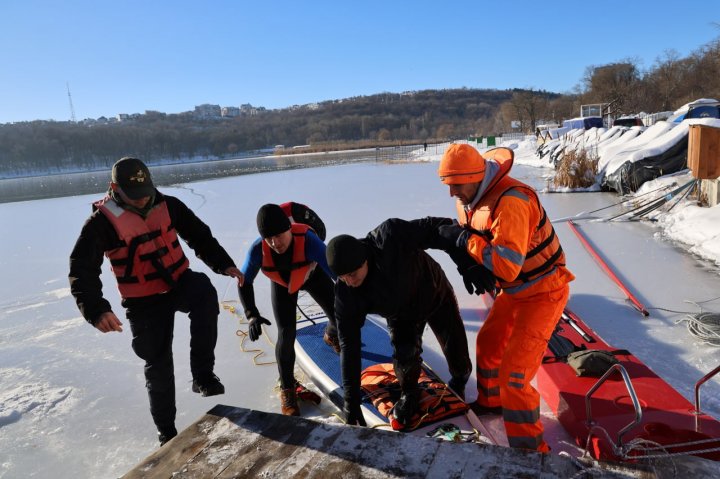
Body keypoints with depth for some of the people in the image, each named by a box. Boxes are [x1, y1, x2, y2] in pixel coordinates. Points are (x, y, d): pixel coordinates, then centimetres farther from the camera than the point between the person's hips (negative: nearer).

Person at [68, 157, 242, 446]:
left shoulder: (168, 205, -3)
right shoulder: (103, 221, -12)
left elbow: (199, 236, 4)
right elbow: (82, 270, -15)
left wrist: (223, 264, -9)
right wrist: (96, 310, -31)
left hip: (180, 283, 2)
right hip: (144, 302, -1)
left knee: (204, 292, -33)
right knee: (158, 364, 5)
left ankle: (202, 374, -23)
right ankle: (166, 430, 28)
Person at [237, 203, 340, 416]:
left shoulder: (308, 240, -45)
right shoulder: (258, 250, -36)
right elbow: (244, 282, -19)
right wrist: (252, 315, -30)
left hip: (313, 276, 0)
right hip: (282, 284, 0)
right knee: (286, 334, -11)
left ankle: (331, 336, 44)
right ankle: (287, 389, 12)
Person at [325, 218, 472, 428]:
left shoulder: (390, 237, -42)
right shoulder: (345, 293, -30)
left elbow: (432, 230, -30)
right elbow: (349, 345, -24)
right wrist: (351, 399, -22)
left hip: (436, 295, -1)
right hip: (401, 316, 1)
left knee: (457, 354, 7)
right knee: (404, 357, -17)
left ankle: (461, 379, 44)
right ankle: (409, 395, 17)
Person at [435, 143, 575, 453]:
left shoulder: (510, 201, -32)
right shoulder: (469, 200, -3)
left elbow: (508, 265, -39)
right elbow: (464, 243, 6)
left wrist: (465, 240, -31)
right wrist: (469, 266, -15)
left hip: (542, 292, -9)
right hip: (513, 290, 9)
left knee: (513, 373, -10)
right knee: (488, 344, 23)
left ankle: (529, 448, 9)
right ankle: (490, 403, 48)